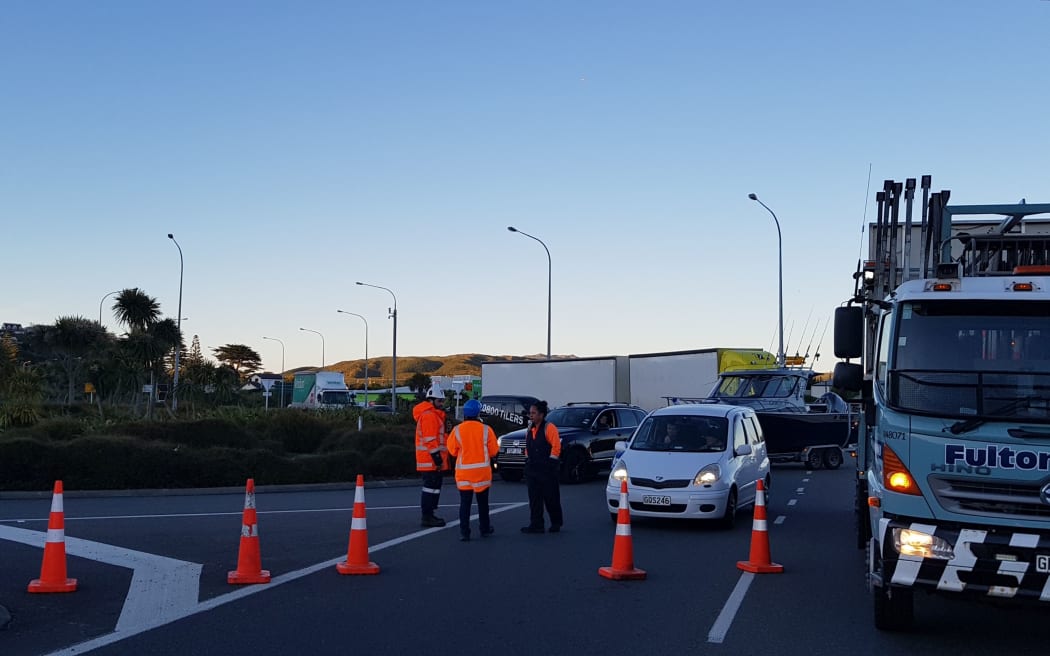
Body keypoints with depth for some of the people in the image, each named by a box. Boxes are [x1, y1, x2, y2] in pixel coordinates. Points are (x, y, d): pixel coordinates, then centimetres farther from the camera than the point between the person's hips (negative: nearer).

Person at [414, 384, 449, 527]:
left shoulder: (434, 415, 21)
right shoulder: (429, 415, -15)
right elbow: (430, 440, -21)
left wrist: (440, 458, 26)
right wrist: (437, 459, -21)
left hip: (432, 461, 11)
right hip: (431, 460, -11)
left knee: (433, 487, 17)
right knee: (432, 488, -8)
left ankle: (428, 515, 24)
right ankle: (427, 517, -5)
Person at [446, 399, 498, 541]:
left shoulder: (457, 430, -8)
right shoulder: (486, 430, -8)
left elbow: (452, 451, 1)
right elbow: (493, 450, 0)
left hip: (464, 472, 0)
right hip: (482, 471, 0)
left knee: (465, 503, 3)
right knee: (483, 502, 15)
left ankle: (464, 532, -3)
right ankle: (485, 529, 25)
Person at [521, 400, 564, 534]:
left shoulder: (549, 428, -10)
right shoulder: (530, 429, 14)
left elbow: (556, 447, -15)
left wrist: (550, 465, -15)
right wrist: (528, 460, 13)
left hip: (547, 469, -7)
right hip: (532, 469, 7)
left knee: (551, 498, 2)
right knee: (534, 499, 5)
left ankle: (556, 523, 16)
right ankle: (536, 525, 8)